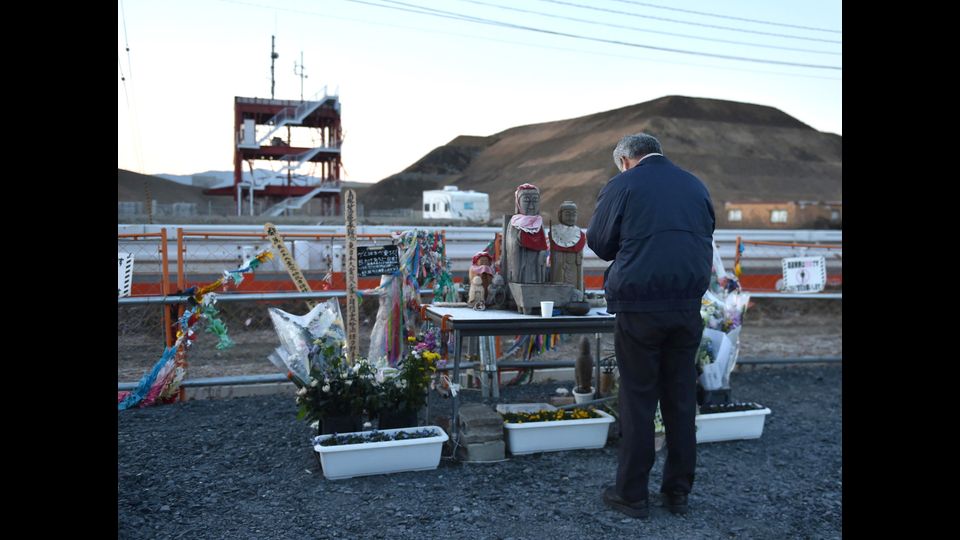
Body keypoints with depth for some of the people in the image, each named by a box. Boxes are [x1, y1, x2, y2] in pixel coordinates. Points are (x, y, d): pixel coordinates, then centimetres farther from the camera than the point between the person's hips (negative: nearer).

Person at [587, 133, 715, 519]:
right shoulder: (696, 186, 11)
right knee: (681, 398, 12)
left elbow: (598, 243, 1)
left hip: (639, 303, -4)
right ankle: (678, 493, 22)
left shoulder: (622, 185, -2)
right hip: (689, 302, 4)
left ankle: (632, 495, 13)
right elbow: (706, 238, 17)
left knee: (638, 399, 4)